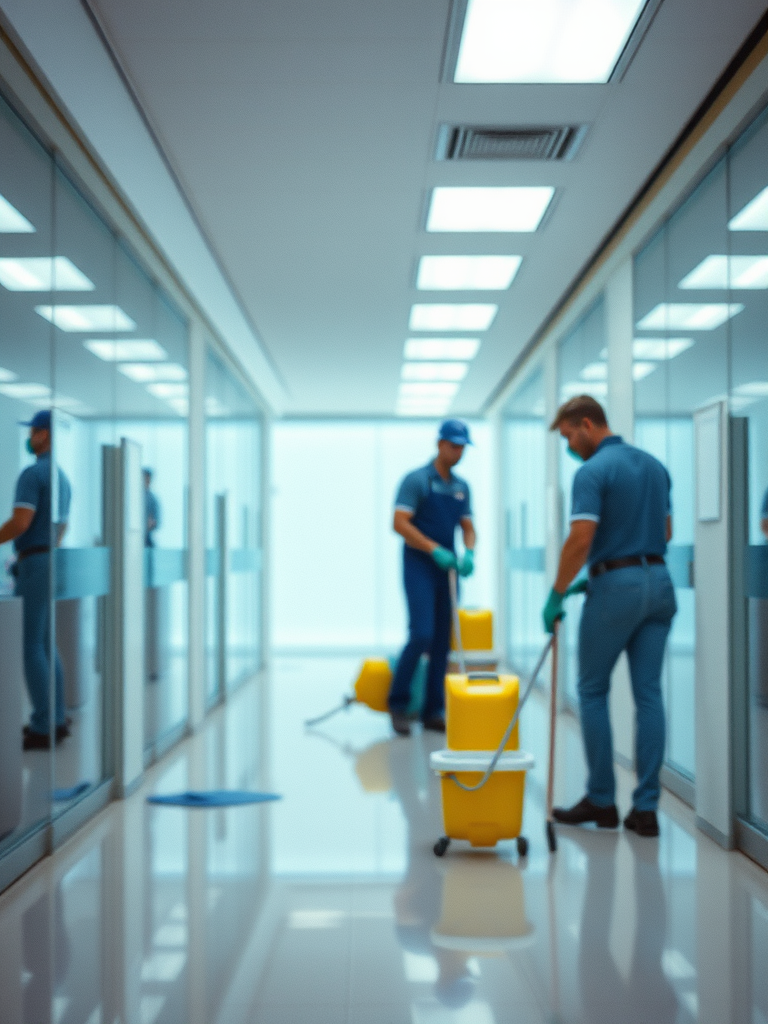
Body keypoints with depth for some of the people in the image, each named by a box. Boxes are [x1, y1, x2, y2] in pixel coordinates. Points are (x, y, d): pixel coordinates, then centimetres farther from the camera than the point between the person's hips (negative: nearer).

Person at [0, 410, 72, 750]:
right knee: (46, 644, 13)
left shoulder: (32, 473, -13)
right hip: (52, 561, 9)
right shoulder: (62, 478, 17)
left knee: (30, 646, -6)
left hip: (35, 564, -9)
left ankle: (42, 728, -6)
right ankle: (56, 719, 15)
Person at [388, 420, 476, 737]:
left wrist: (468, 553, -8)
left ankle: (433, 711, 10)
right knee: (421, 635, -16)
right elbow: (400, 523, -15)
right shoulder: (416, 480, -7)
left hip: (447, 569, 6)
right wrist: (435, 550, -20)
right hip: (419, 567, -6)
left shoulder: (461, 486, 13)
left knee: (442, 642, 4)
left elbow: (468, 527, 13)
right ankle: (398, 702, 1)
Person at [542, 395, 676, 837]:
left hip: (616, 588, -7)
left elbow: (580, 540, -20)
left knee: (593, 690, 8)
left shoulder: (593, 471, -12)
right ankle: (646, 807, 5)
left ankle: (602, 800, 13)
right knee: (649, 694, 5)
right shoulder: (655, 465, 13)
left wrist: (557, 595, -9)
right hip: (659, 583, 7)